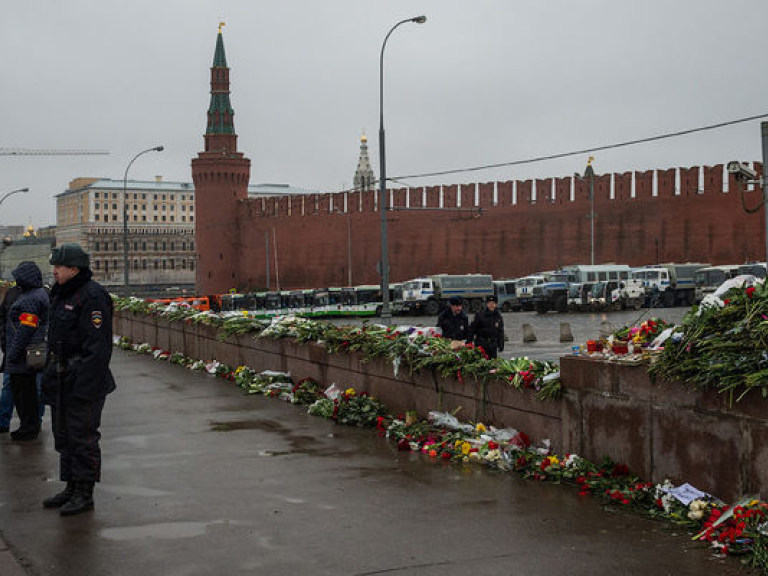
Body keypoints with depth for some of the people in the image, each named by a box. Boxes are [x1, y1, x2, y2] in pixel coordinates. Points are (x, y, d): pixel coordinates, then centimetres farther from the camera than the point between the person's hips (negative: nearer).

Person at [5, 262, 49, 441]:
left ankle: (28, 429, 5)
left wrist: (13, 353, -19)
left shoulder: (31, 299, -19)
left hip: (24, 354, -11)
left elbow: (25, 329, -22)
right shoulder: (38, 293, 14)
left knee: (24, 390, -2)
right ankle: (31, 426, 26)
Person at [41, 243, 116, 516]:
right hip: (62, 381, 10)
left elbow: (98, 347, -21)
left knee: (82, 436, -3)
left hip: (83, 380, -10)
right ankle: (71, 488, 26)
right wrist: (50, 375, 19)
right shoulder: (61, 294, 14)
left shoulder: (92, 297, -17)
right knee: (64, 435, 16)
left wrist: (85, 384, -24)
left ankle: (85, 494, 5)